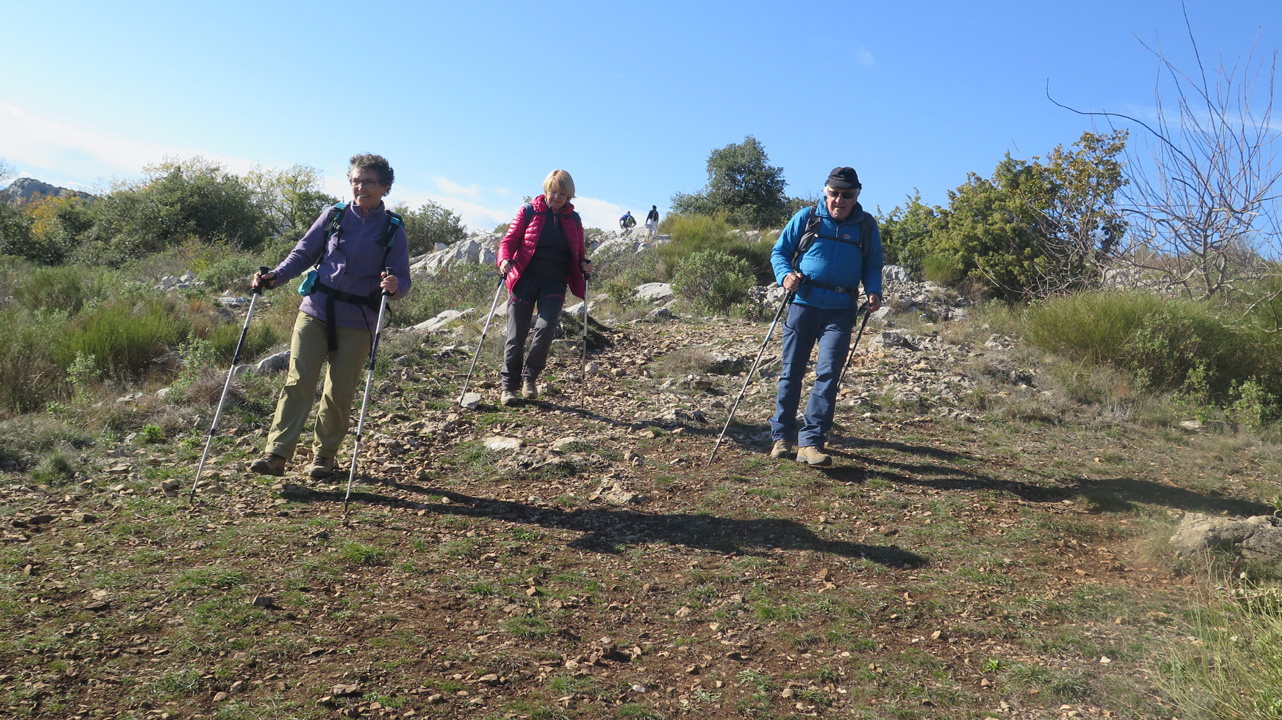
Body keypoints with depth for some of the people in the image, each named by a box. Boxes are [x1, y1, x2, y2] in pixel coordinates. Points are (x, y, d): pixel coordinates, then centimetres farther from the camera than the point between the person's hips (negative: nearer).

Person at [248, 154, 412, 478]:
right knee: (298, 382, -6)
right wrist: (276, 276, -5)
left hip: (357, 321, -1)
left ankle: (324, 455, 18)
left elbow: (402, 279, 1)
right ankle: (276, 454, -4)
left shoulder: (392, 230, 3)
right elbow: (304, 253, 12)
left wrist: (395, 286, -23)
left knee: (339, 392, 2)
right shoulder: (333, 215, 7)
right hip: (315, 311, 1)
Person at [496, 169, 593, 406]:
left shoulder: (573, 219, 9)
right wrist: (505, 260, -19)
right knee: (516, 335, -2)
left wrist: (584, 265, -5)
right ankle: (508, 386, 12)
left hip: (555, 284, 1)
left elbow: (578, 252, 18)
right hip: (525, 280, -1)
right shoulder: (529, 212, 1)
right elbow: (509, 240, 1)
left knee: (546, 327, -18)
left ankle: (530, 377, 4)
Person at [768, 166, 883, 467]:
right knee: (791, 372, 5)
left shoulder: (867, 225, 8)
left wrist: (873, 292, -5)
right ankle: (781, 436, 18)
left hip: (840, 310, 0)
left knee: (828, 373, -11)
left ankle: (810, 442, -9)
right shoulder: (806, 218, 4)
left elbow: (873, 266, 15)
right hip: (804, 304, 0)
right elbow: (780, 251, 9)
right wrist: (786, 275, -11)